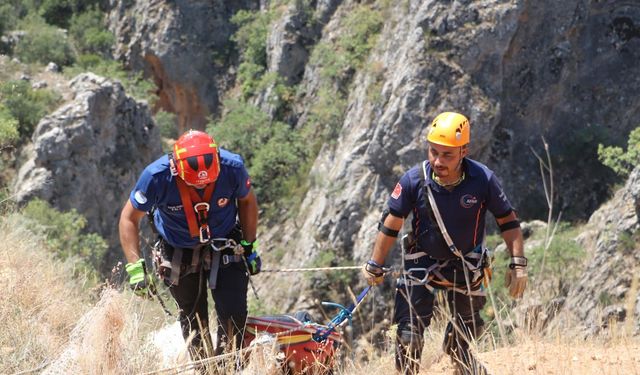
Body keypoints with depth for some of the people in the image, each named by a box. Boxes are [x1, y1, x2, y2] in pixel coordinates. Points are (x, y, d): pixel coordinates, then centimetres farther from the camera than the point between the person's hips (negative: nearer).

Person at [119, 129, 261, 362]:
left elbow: (247, 201, -3)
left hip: (225, 247, 0)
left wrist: (249, 246, -1)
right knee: (193, 321, 6)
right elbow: (129, 218, -15)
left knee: (234, 316, -9)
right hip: (179, 253, 0)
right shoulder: (157, 177, -31)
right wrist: (136, 268, -22)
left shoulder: (232, 168, -27)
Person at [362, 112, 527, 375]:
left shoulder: (483, 180, -22)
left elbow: (508, 221, -9)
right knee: (409, 334, -10)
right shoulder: (414, 180, -22)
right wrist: (375, 266, -3)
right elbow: (391, 225, -9)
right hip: (422, 262, -1)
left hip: (466, 264, 1)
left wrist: (518, 264, -13)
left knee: (463, 339, 15)